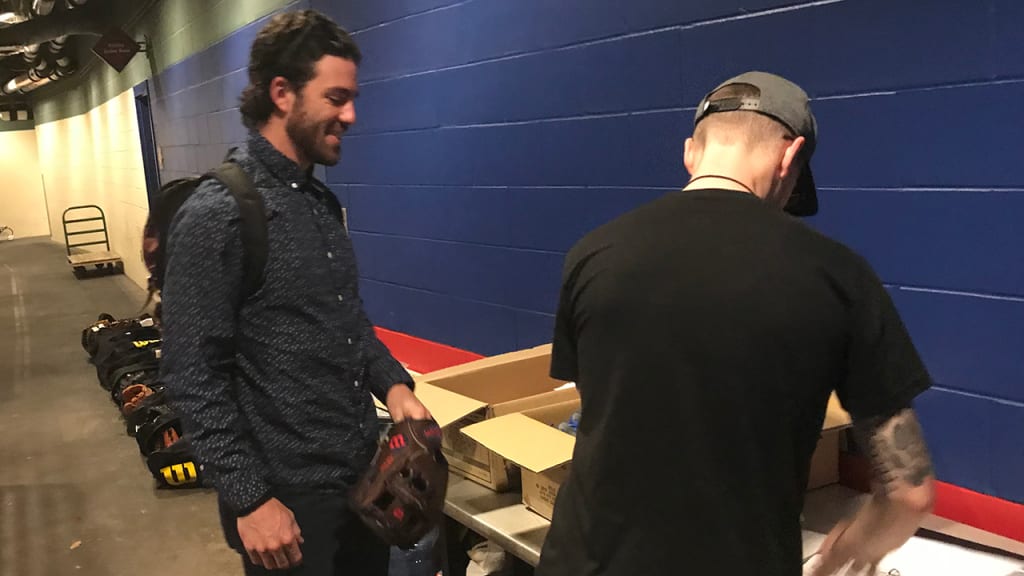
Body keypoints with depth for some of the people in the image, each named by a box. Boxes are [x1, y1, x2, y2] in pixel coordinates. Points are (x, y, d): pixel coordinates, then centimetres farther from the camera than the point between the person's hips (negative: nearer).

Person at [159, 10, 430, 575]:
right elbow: (192, 377, -18)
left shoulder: (323, 202, 8)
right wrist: (249, 498, -17)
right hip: (288, 496, -7)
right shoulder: (216, 215, -17)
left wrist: (392, 382, -1)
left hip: (365, 474, 8)